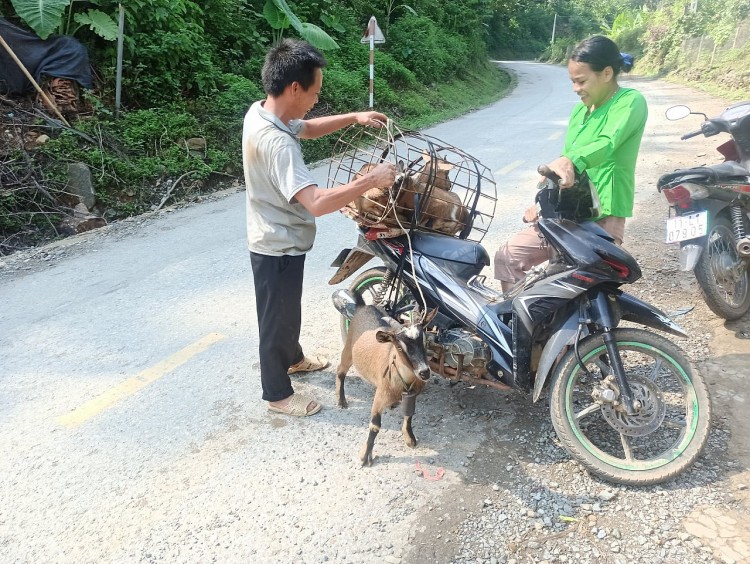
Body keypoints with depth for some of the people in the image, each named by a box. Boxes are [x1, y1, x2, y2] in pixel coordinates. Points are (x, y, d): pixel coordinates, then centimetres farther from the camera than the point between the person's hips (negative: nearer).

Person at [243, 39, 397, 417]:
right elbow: (317, 203, -41)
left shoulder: (260, 111, -3)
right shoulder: (276, 143, -33)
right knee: (277, 319, 10)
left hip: (277, 241, 9)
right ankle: (278, 394, 30)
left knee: (288, 310, 29)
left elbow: (308, 128, 16)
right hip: (279, 249, -9)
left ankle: (293, 358, 53)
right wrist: (371, 180, -34)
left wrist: (354, 118, 6)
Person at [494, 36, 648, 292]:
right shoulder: (580, 110, 16)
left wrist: (571, 161, -48)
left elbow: (607, 144, -28)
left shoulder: (631, 102, -8)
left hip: (602, 218, -8)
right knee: (507, 257, 4)